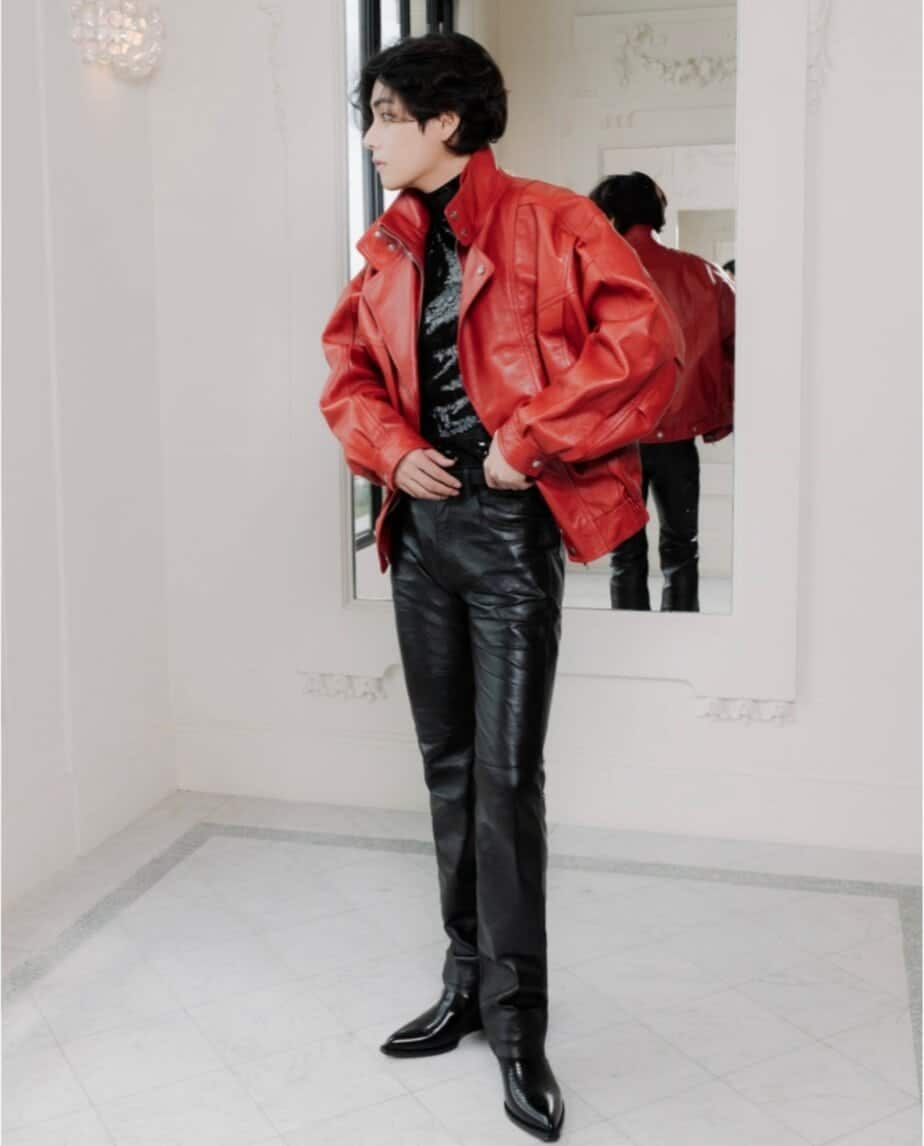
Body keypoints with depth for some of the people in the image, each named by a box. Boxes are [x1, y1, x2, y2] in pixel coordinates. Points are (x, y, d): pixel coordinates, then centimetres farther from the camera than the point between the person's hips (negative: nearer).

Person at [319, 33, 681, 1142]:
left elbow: (643, 342, -16)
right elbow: (347, 370, 18)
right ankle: (468, 979, 27)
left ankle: (518, 1019, 10)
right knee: (447, 763, 12)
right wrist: (392, 450, 0)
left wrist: (531, 437, -16)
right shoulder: (389, 250, 12)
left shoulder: (550, 223, -7)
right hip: (420, 523, 6)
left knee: (507, 773, -5)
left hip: (511, 524, -6)